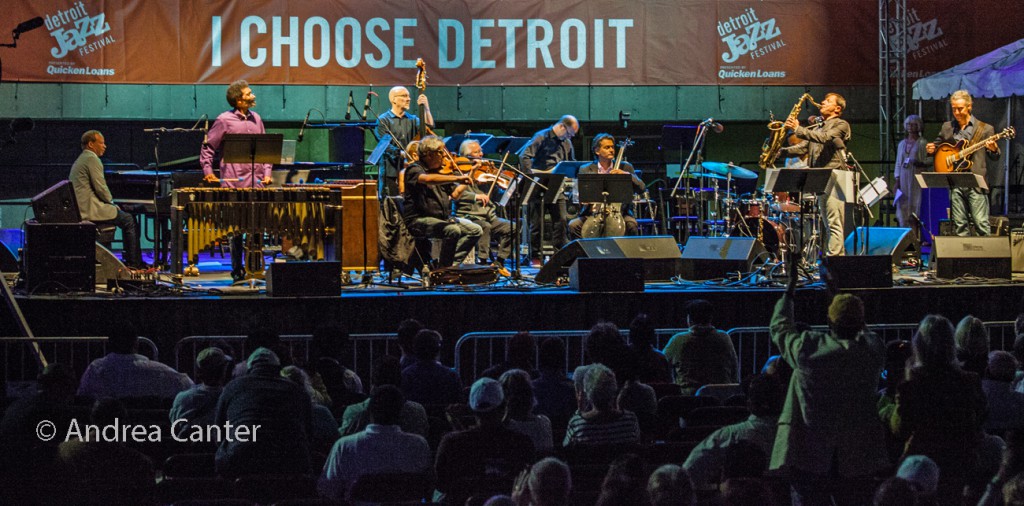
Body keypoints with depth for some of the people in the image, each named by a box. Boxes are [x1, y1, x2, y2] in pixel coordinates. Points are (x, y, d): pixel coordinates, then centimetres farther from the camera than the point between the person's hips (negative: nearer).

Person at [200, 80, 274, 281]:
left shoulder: (256, 119, 13)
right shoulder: (224, 120, -2)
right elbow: (207, 147, 3)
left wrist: (267, 172, 7)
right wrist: (208, 171, -6)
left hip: (257, 183, 4)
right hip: (234, 184, -4)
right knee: (235, 229, 1)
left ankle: (256, 269, 11)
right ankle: (237, 270, 9)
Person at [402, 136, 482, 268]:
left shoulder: (439, 171, 17)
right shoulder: (414, 170, -9)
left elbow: (454, 194, 20)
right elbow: (427, 179, -34)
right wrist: (457, 178, -36)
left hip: (443, 218, 9)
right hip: (420, 220, -9)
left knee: (476, 230, -1)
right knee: (453, 230, -32)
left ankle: (453, 263, -1)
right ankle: (443, 268, -16)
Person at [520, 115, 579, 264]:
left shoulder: (566, 143, 12)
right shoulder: (542, 137, -9)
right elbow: (524, 157, -16)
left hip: (556, 188, 5)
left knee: (561, 220, -2)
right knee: (537, 222, 0)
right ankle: (535, 256, 8)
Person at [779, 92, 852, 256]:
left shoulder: (841, 125, 1)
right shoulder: (816, 128, 25)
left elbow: (824, 138, -16)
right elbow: (804, 147, 17)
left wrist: (798, 130, -17)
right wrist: (781, 151, 1)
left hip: (833, 177, -8)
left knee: (835, 223, -13)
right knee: (827, 223, 9)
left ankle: (834, 258, -18)